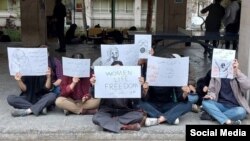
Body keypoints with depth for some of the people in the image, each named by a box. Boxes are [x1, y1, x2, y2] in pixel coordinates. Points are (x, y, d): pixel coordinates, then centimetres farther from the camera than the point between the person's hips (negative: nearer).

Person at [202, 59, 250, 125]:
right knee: (205, 102, -25)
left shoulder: (238, 76, -1)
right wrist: (210, 96, -18)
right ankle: (227, 122, -38)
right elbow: (212, 90, 6)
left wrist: (237, 71, -28)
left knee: (241, 111, -35)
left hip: (235, 107, -2)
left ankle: (212, 114, -25)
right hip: (221, 106, 2)